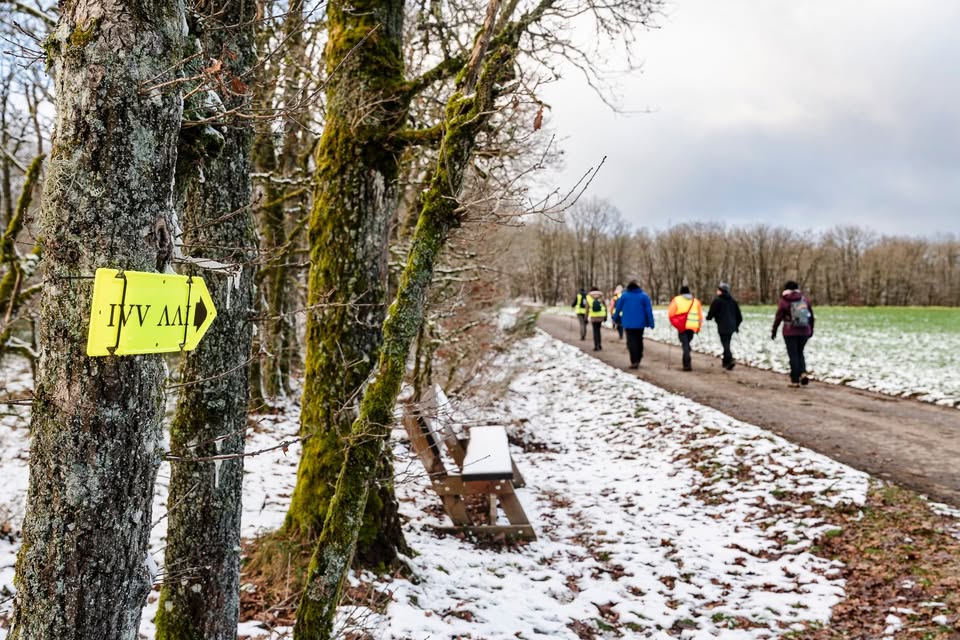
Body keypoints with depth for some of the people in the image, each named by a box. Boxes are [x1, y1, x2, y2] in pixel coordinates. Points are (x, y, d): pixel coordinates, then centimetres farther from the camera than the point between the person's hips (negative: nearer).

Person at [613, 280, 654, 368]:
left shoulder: (624, 295, -1)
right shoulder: (644, 296, 0)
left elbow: (618, 308, 3)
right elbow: (649, 310, -4)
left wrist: (616, 319, 17)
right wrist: (651, 323, -1)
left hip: (628, 323, -2)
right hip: (640, 323, 2)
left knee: (631, 341, -1)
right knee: (639, 341, 18)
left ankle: (634, 361, -13)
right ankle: (638, 359, 25)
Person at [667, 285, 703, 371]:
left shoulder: (676, 300, 2)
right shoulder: (696, 301, 13)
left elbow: (670, 313, -2)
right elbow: (700, 316, 11)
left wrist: (674, 322, 15)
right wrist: (698, 327, 17)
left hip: (682, 326, -3)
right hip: (693, 327, 3)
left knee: (685, 344, -3)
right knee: (687, 343, 20)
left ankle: (687, 364, -16)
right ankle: (685, 363, 25)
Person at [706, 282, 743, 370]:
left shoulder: (717, 301, -10)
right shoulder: (732, 301, 11)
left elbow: (711, 313, -8)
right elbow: (738, 315, 14)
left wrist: (708, 318, 14)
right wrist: (736, 325, 24)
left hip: (722, 327, -6)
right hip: (731, 326, 6)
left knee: (725, 344, -7)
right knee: (727, 344, 17)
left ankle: (730, 360, -24)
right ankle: (726, 362, 23)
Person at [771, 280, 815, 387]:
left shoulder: (784, 301, -6)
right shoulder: (804, 299, 4)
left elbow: (778, 317, -6)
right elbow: (811, 316, 9)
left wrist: (774, 331, 4)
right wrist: (811, 329, 19)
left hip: (790, 332, -3)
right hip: (804, 331, 3)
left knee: (793, 355, 3)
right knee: (800, 353, 19)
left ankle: (795, 380, 2)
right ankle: (803, 373, -2)